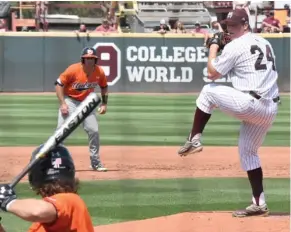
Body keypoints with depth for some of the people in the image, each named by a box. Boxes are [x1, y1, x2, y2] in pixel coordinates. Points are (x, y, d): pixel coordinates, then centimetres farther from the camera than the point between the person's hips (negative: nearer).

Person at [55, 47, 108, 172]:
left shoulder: (99, 72, -11)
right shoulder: (73, 70, -23)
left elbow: (104, 87, 9)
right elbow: (59, 84, -17)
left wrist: (104, 103, -1)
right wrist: (62, 104, -23)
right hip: (69, 101, -4)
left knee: (94, 131, 1)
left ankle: (95, 162, 14)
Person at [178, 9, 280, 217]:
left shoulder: (235, 46, -5)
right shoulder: (265, 44, 20)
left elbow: (212, 73, 0)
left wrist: (213, 46, 11)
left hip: (249, 104, -8)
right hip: (271, 109, 8)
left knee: (208, 91, 12)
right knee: (248, 152, 19)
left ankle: (195, 140, 11)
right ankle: (259, 204, 14)